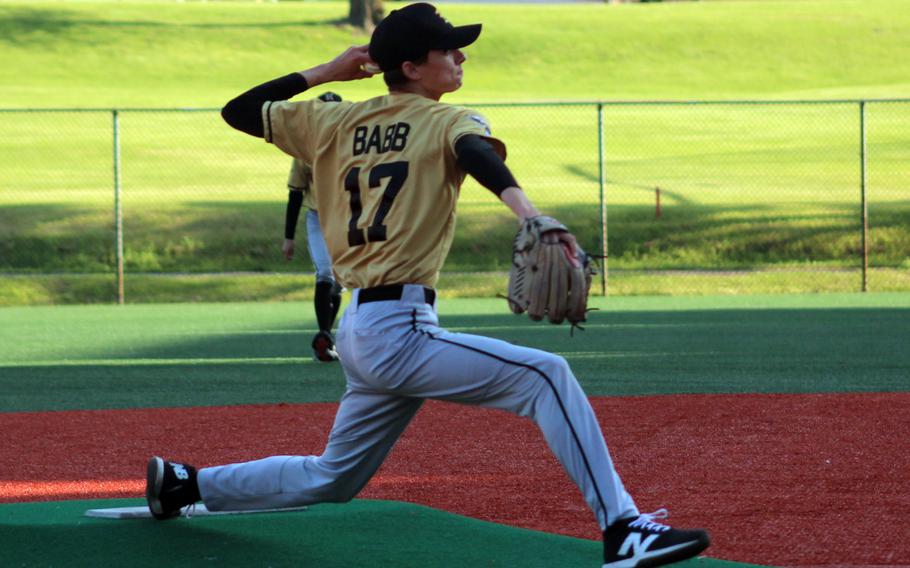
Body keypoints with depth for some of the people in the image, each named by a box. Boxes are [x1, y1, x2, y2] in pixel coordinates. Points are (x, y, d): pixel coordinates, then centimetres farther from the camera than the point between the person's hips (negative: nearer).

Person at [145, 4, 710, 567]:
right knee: (545, 375, -15)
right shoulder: (447, 121, -2)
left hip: (355, 333, 8)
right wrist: (529, 214, -45)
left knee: (332, 480, 25)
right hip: (398, 329, -8)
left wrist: (323, 72, 28)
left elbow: (239, 111, 24)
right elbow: (478, 153, -26)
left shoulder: (334, 124, 16)